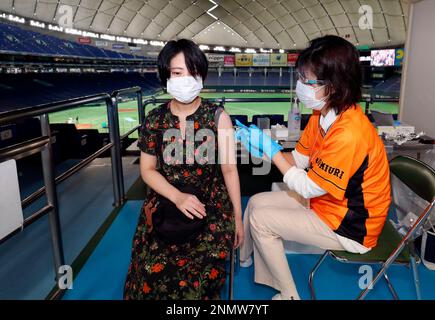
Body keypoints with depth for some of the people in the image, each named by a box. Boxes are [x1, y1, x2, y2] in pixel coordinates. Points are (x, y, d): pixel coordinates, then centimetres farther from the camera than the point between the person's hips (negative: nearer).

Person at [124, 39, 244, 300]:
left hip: (210, 206, -1)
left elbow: (229, 169, 0)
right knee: (153, 269, -18)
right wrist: (178, 197, -13)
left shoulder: (218, 117, -5)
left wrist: (238, 217, 4)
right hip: (165, 203, 2)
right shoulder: (155, 119, 0)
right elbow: (148, 170, 4)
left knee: (199, 272, -23)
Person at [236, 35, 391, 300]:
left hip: (349, 226, -8)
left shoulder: (348, 134, -33)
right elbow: (299, 159, 2)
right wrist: (263, 147, -13)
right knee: (257, 202, 5)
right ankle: (243, 258, 28)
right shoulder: (323, 114, -5)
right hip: (324, 199, 9)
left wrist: (271, 149, -20)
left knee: (260, 219, -10)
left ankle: (289, 295, 10)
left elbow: (309, 187, -24)